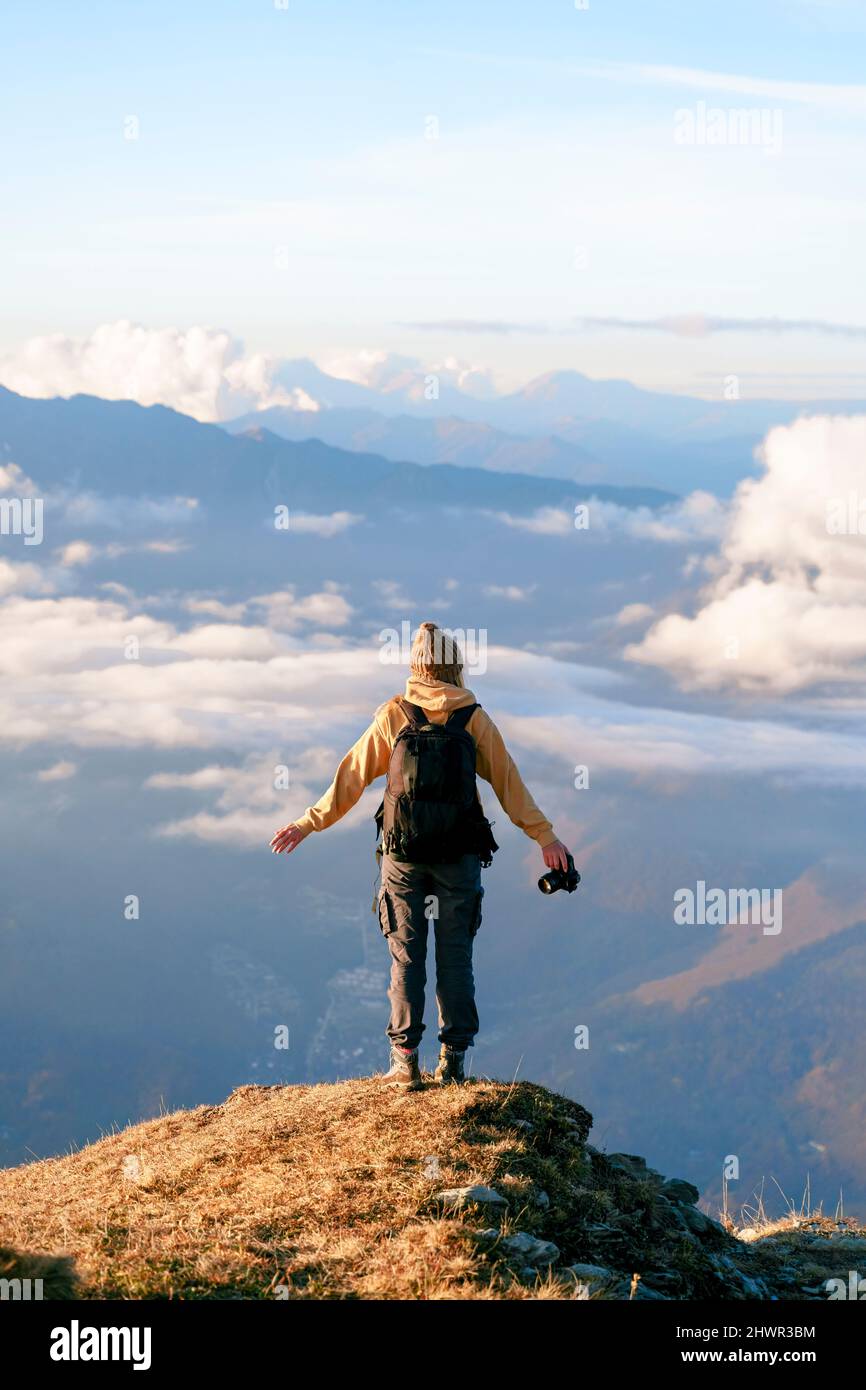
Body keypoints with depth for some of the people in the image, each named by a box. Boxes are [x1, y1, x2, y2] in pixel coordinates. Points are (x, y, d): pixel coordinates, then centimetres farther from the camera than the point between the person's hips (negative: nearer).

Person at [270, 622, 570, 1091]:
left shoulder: (394, 714, -1)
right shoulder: (475, 719, 0)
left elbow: (352, 776, 1)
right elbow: (508, 782, 4)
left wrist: (308, 824, 9)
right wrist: (543, 836, 13)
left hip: (404, 855, 0)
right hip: (459, 856, 0)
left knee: (406, 956, 5)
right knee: (455, 957, 5)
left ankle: (405, 1063, 3)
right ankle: (453, 1062, 4)